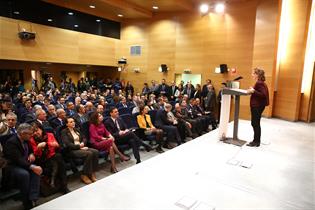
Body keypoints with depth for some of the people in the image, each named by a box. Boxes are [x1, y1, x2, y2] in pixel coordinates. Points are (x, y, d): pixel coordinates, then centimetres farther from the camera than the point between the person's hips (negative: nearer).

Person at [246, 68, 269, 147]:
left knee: (255, 124, -1)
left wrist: (253, 91, -28)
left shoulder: (259, 83, -17)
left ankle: (256, 142, 10)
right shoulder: (259, 83, 13)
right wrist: (252, 90, 12)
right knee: (255, 123, 15)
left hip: (257, 106, -10)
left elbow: (263, 94, -24)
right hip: (256, 106, 10)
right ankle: (256, 140, 24)